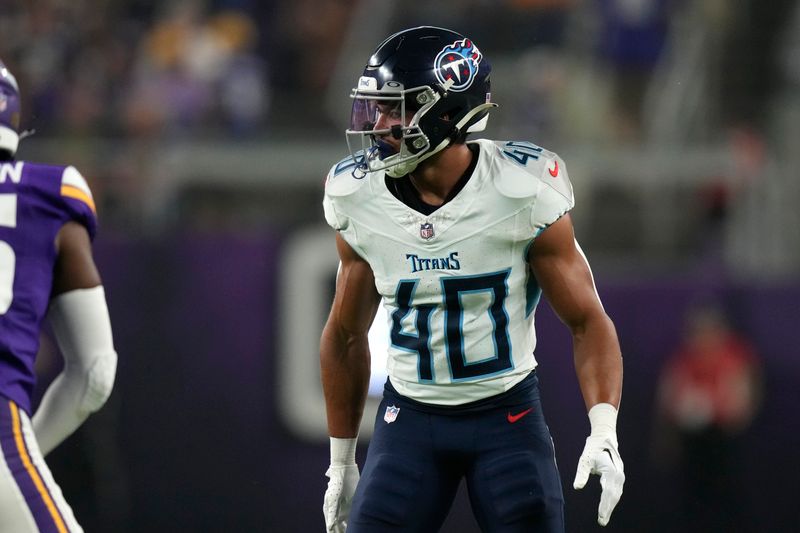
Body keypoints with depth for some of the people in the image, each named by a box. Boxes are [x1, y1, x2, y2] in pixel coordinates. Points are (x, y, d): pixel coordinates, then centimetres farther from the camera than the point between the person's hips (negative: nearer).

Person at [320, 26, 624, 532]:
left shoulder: (522, 192, -16)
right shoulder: (360, 200, -6)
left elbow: (587, 320, -9)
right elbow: (346, 335, 9)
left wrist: (604, 431, -23)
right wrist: (341, 461, 13)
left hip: (508, 413, -2)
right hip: (411, 414, 2)